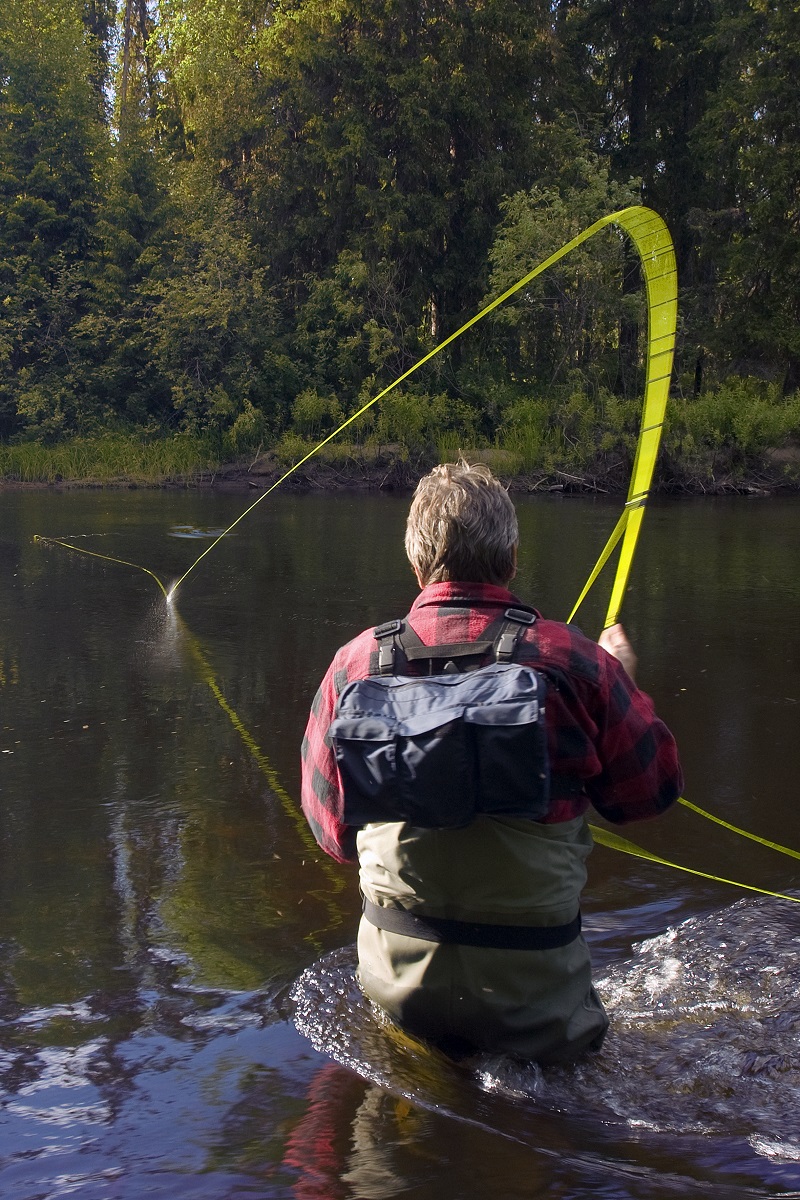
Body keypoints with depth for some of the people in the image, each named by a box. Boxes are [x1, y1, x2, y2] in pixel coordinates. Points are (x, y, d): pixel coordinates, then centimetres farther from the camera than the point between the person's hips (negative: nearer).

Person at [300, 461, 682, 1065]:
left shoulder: (356, 663, -5)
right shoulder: (575, 663, -12)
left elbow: (332, 828, 7)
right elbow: (653, 789, 4)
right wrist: (623, 680, 19)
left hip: (398, 972, 2)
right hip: (533, 981, -2)